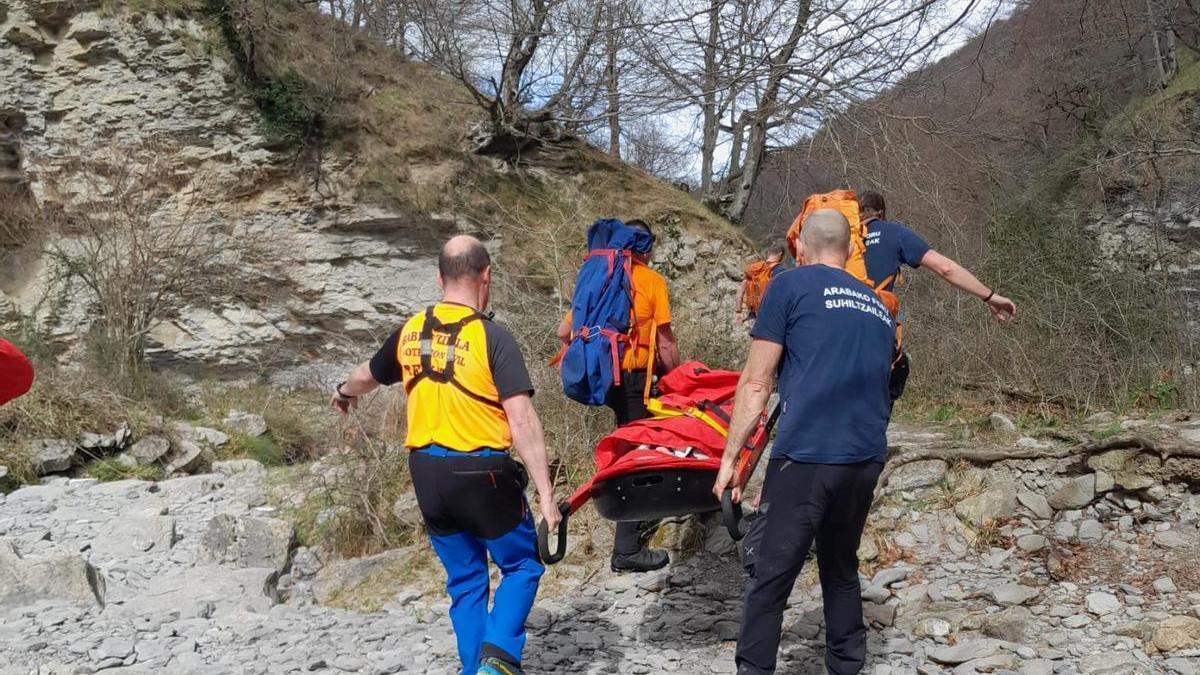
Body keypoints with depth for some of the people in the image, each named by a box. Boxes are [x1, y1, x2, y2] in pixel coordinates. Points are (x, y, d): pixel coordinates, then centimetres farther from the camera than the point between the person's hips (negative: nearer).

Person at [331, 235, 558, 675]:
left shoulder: (409, 333, 4)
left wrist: (343, 393, 47)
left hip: (427, 473, 5)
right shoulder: (492, 338, -13)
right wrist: (545, 494, -19)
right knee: (522, 565, 11)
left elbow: (369, 375, 24)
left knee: (464, 578, 18)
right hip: (482, 473, -5)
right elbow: (522, 421, -20)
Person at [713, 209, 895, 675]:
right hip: (868, 456, 6)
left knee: (770, 576, 0)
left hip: (807, 454, -6)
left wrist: (730, 457, 4)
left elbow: (755, 383, 0)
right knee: (842, 568, 20)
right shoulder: (876, 305, 21)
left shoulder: (790, 286, 3)